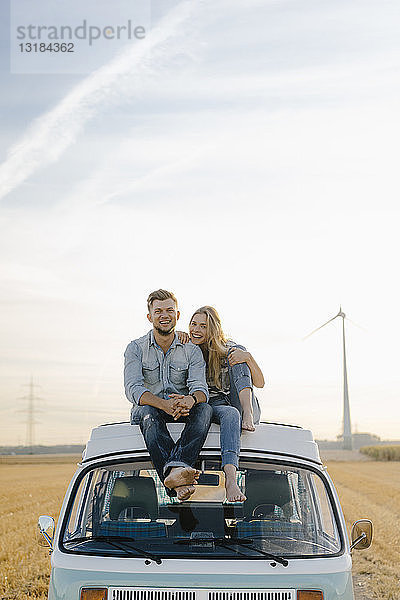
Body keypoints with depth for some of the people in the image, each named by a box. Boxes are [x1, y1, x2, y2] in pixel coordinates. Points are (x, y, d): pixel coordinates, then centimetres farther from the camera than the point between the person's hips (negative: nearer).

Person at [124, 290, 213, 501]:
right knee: (148, 412, -36)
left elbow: (200, 388, -12)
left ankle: (175, 468, -53)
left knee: (205, 409, -30)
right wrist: (164, 405, -37)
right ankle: (176, 484, -56)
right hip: (148, 412, -1)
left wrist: (189, 400, -39)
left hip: (183, 413, 2)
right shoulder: (136, 348, 0)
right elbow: (133, 389, -17)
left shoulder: (191, 351, 4)